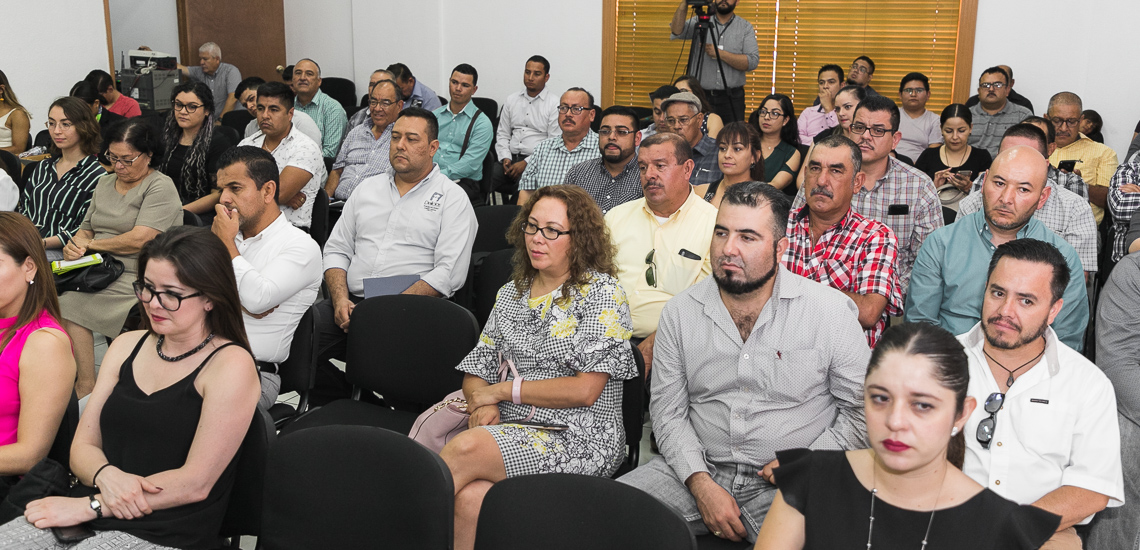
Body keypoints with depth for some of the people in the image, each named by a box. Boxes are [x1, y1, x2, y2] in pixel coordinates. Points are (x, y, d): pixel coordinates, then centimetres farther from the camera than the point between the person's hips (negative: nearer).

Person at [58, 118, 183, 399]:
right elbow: (86, 228, 23)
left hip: (135, 278, -7)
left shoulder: (161, 187, -7)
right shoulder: (104, 183, 20)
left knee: (69, 304, -26)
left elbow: (139, 240, -17)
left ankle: (85, 387, -16)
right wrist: (73, 246, -1)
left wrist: (91, 244, -5)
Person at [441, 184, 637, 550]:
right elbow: (476, 372, 18)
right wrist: (482, 402, -6)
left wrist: (504, 389, -6)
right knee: (469, 497, -31)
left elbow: (586, 390, -11)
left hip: (579, 438, -4)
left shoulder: (602, 293, -2)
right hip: (511, 431, 4)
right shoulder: (510, 294, 17)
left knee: (464, 450, -29)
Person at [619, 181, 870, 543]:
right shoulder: (680, 312, 3)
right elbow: (668, 411, 4)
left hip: (787, 484, -2)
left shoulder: (830, 311, -5)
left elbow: (864, 409, 0)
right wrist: (701, 483, -10)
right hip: (698, 469, 3)